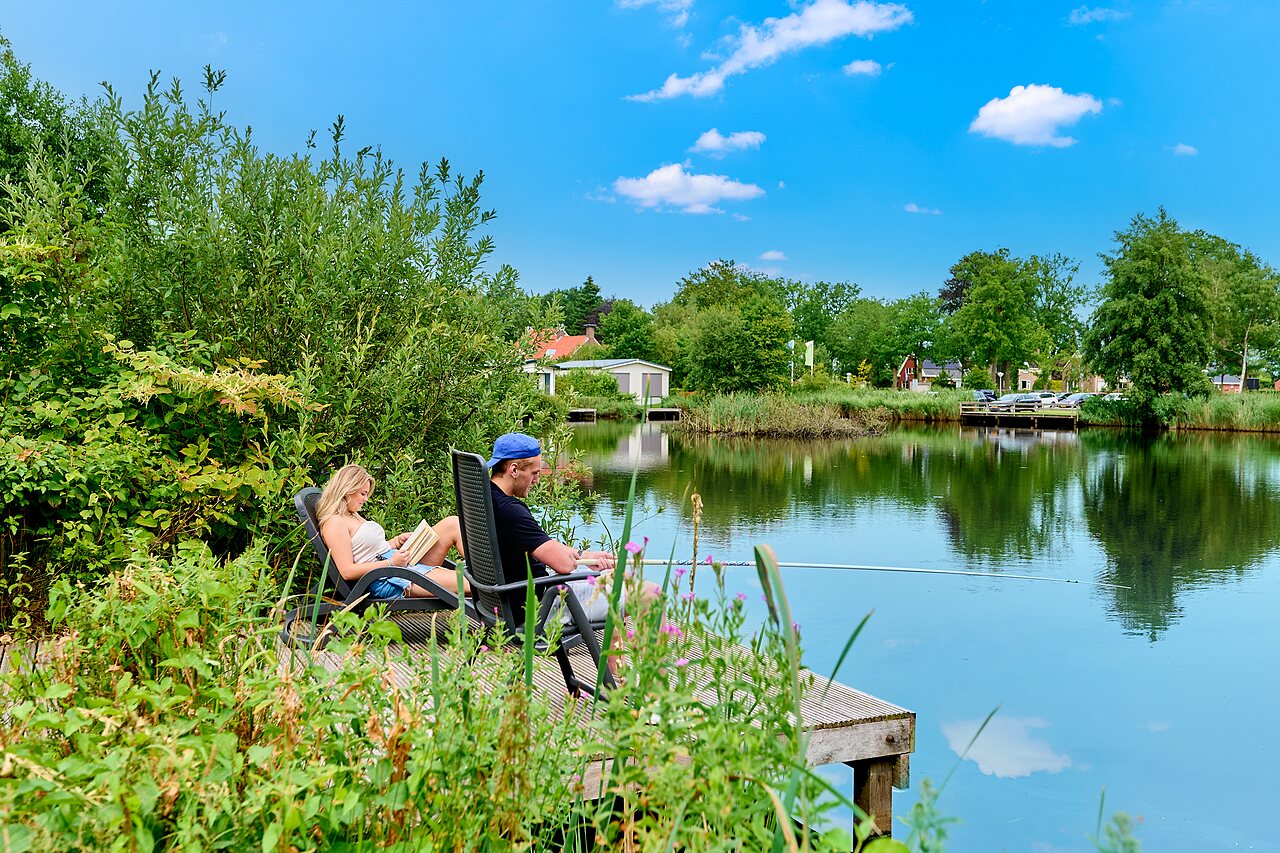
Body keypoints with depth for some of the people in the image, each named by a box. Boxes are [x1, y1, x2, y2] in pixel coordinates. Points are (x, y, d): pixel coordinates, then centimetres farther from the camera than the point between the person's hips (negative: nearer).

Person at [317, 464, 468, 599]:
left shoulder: (353, 515, 20)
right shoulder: (334, 523, -10)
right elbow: (347, 572, -19)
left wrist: (398, 541, 7)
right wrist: (391, 563, -19)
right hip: (385, 581, -10)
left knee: (452, 524, -3)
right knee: (461, 581, -25)